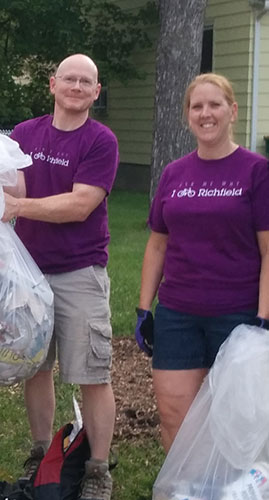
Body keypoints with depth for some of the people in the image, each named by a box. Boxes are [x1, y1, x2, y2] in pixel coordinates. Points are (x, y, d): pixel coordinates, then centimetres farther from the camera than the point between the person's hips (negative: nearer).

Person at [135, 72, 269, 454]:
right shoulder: (174, 173, 7)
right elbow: (157, 245, 12)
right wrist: (144, 308, 8)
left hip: (238, 314, -3)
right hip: (176, 313, 4)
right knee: (173, 415, 3)